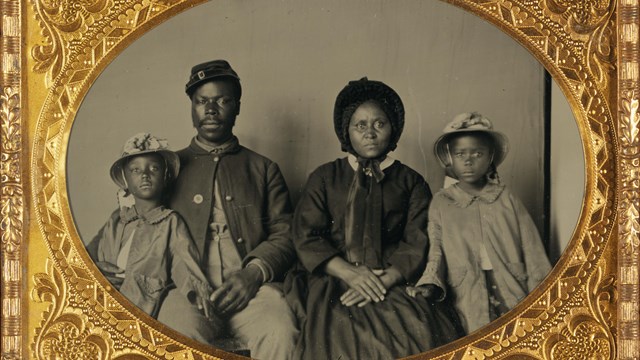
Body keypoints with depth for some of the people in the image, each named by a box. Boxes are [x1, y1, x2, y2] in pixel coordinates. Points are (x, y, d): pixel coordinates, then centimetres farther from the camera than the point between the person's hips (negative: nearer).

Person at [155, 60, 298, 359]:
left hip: (251, 286, 1)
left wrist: (254, 273, -10)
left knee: (280, 334, -33)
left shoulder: (263, 169, 21)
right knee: (179, 335, -36)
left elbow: (284, 235, 11)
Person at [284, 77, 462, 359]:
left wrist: (384, 281, -14)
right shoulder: (324, 178, 16)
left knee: (421, 335, -30)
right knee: (342, 335, -32)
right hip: (333, 281, 0)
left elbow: (417, 246, 4)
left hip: (393, 283, 1)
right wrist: (350, 274, -11)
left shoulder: (411, 183, 16)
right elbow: (306, 237, 5)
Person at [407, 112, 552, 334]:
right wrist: (429, 284, -13)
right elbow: (436, 252, 6)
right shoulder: (441, 204, 10)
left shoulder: (506, 200, 11)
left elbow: (534, 256, 10)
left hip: (515, 302, 1)